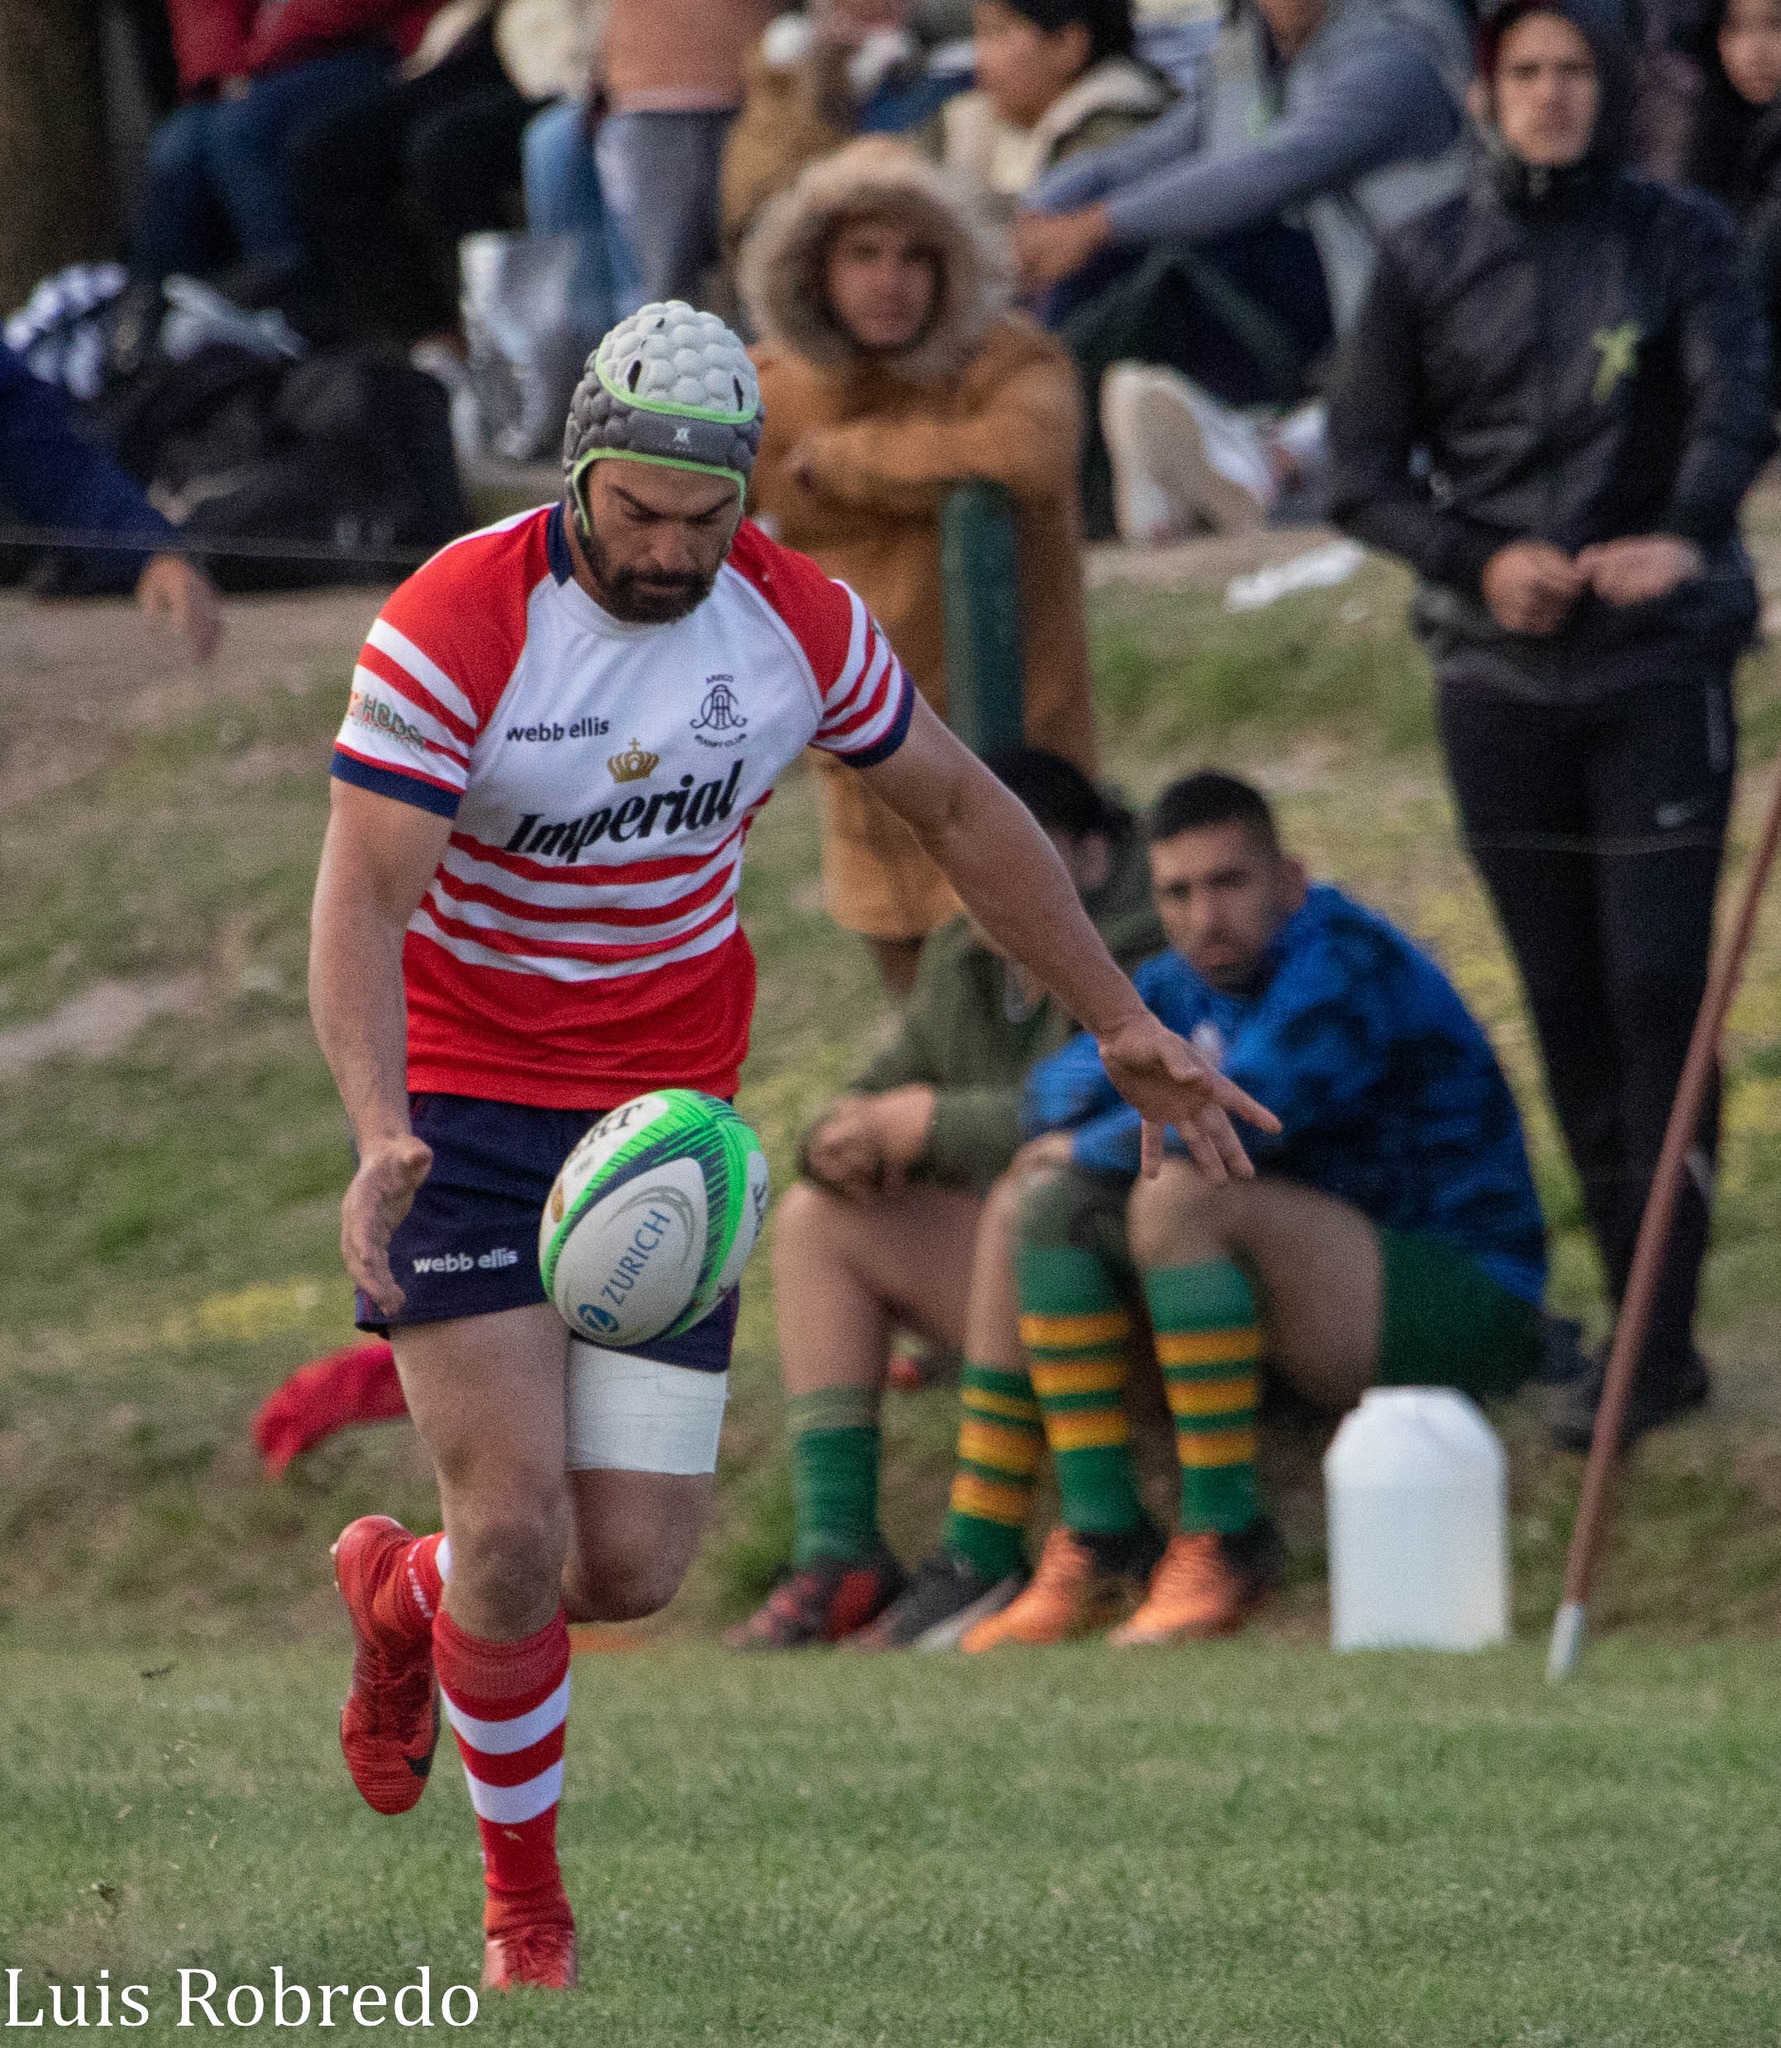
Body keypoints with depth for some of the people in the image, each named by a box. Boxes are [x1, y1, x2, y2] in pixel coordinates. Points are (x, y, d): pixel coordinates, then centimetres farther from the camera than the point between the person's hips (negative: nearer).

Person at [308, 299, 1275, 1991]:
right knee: (518, 1540, -14)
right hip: (463, 1101, -4)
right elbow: (359, 902, -25)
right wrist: (380, 1134, -41)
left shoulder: (800, 624, -6)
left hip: (668, 1110, 4)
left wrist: (1121, 1026, 10)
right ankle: (522, 1894, 13)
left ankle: (404, 1596, 32)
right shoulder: (455, 624, -19)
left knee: (632, 1567, -3)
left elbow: (960, 809, 11)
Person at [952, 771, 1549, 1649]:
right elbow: (1062, 1087, 5)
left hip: (1456, 1304, -9)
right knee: (1050, 1202, -4)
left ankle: (1224, 1537, -25)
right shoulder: (1185, 983, 9)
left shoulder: (1345, 961, -17)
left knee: (1177, 1196, -29)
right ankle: (1097, 1539, -11)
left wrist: (1094, 1146, -11)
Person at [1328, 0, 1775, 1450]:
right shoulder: (1431, 261, 7)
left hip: (1661, 666, -2)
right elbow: (1364, 468, 8)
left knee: (1658, 989, -9)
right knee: (1567, 1006, 4)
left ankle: (1656, 1342, -7)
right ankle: (1648, 1327, 11)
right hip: (1499, 677, 3)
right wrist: (1481, 561, -10)